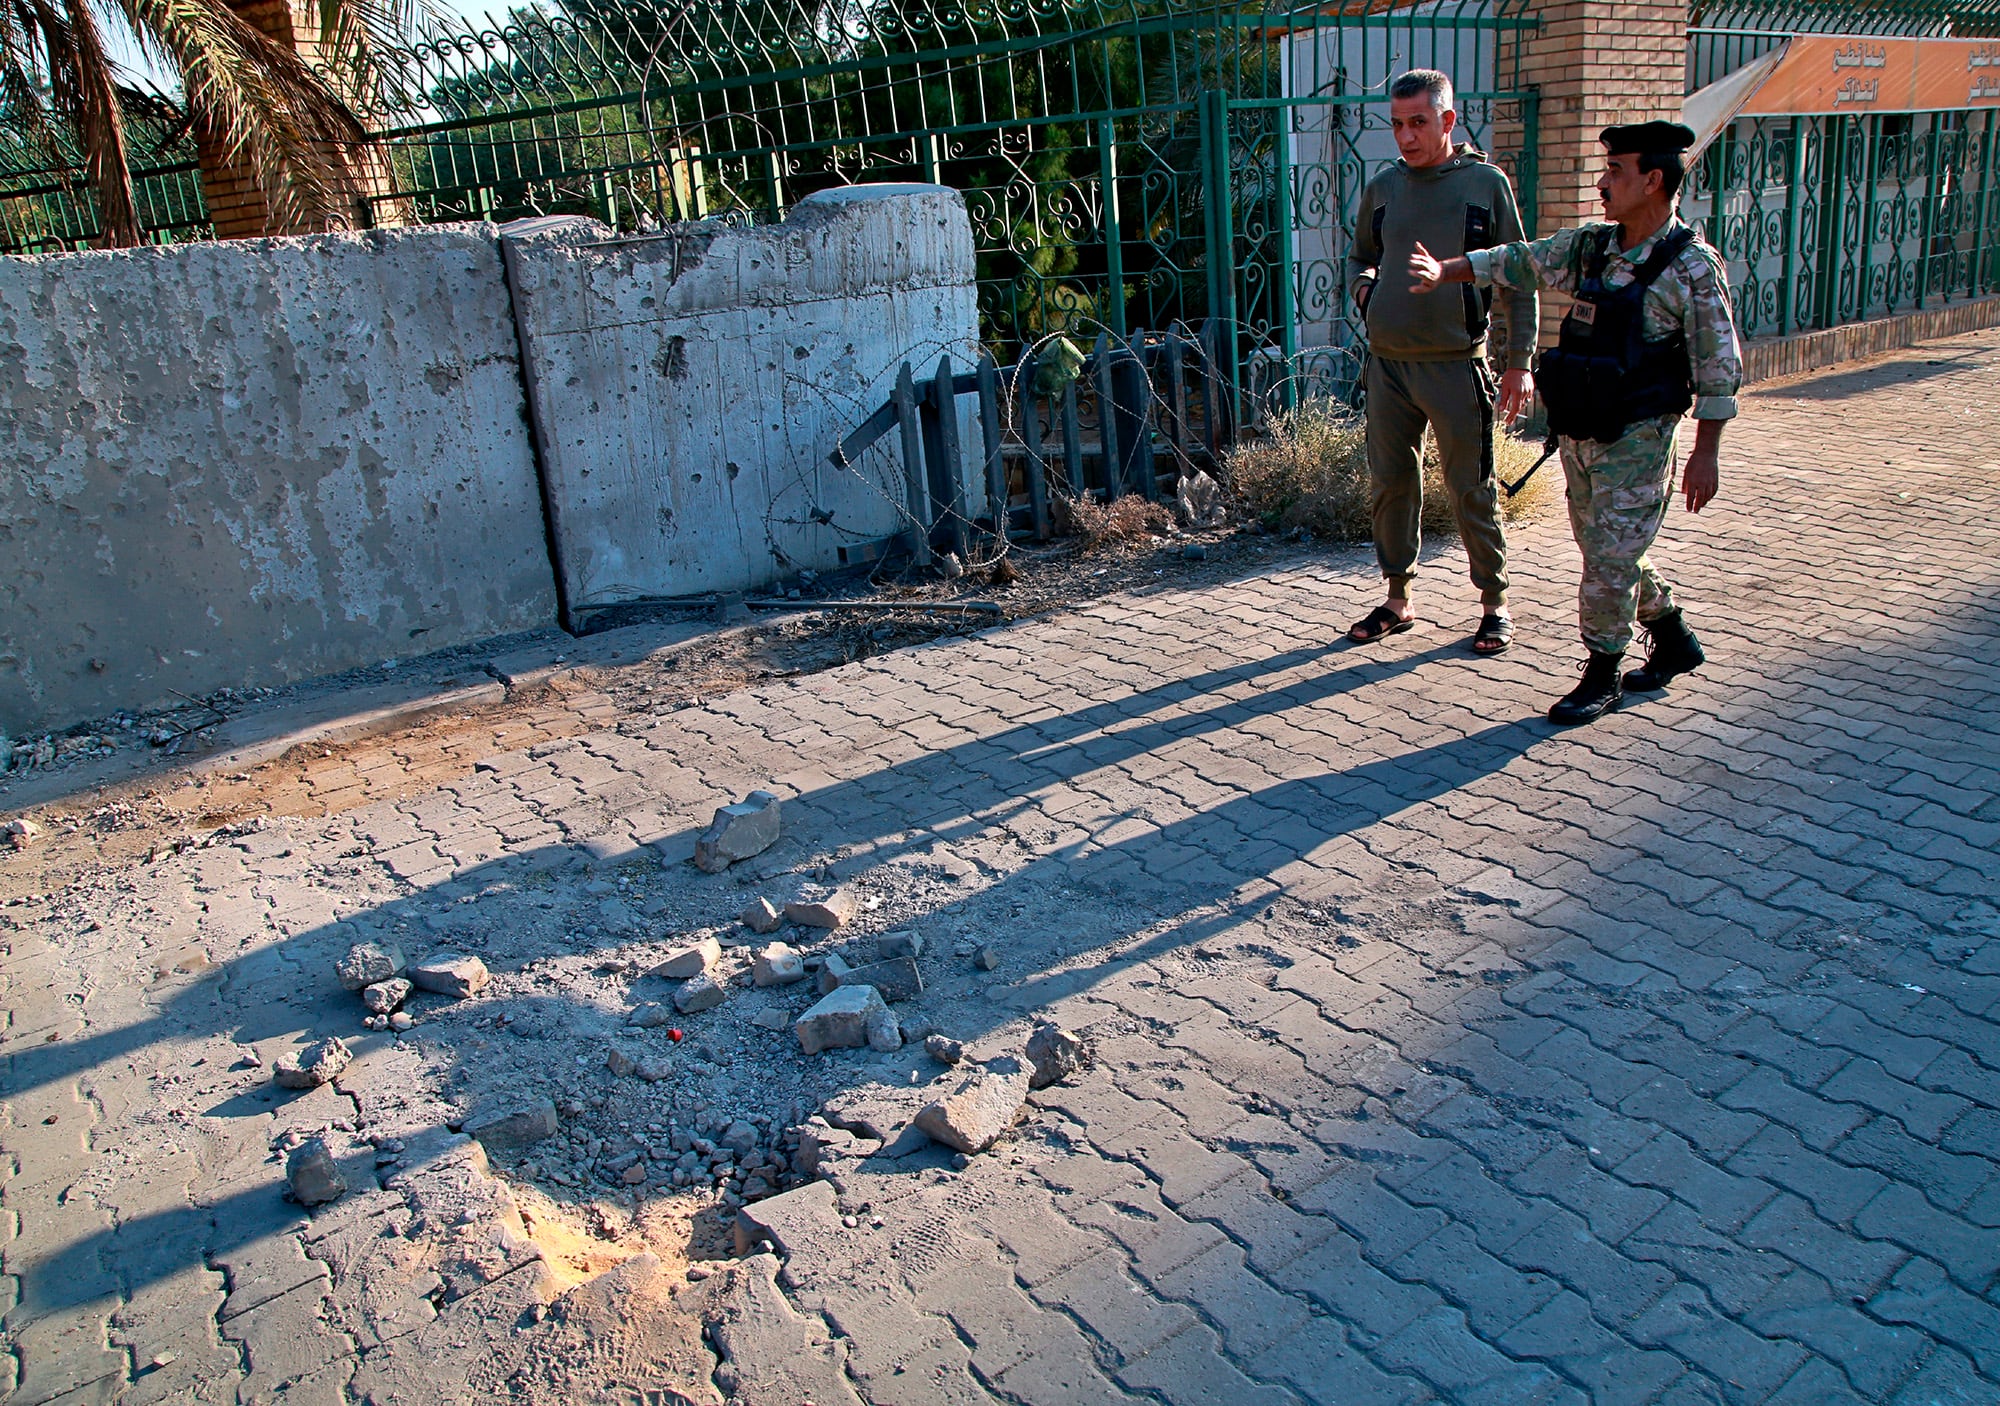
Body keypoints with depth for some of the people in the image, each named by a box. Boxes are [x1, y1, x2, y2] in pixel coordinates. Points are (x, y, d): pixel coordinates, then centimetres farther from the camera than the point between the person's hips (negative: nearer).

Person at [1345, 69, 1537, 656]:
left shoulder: (1486, 183, -1)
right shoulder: (1383, 187, 9)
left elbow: (1517, 277, 1)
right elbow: (1358, 255, 24)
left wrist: (1520, 360, -5)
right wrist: (1362, 287, 0)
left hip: (1456, 364, -4)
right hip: (1387, 361, 4)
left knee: (1472, 492, 2)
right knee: (1389, 486, 9)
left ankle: (1495, 605, 16)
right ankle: (1397, 601, 22)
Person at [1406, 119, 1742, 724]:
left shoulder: (1692, 266, -12)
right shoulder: (1591, 245, 5)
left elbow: (1718, 369, -11)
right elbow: (1516, 261, 18)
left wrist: (1705, 454, -13)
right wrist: (1442, 272, 7)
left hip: (1636, 441, -7)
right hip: (1578, 432, 7)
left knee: (1610, 559, -4)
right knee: (1607, 553, 17)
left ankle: (1601, 676, 13)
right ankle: (1675, 641, 36)